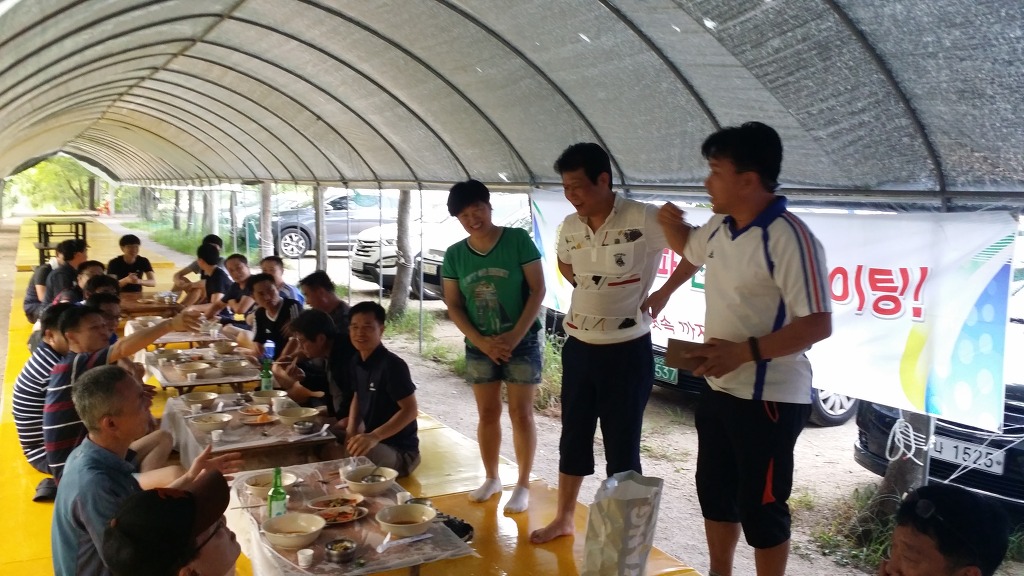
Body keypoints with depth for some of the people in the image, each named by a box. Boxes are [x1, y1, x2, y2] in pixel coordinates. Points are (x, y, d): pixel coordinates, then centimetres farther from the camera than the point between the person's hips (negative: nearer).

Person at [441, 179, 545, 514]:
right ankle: (491, 479, 28)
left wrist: (515, 336, -15)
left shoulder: (518, 240, -9)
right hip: (479, 346, 3)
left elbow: (538, 290, -10)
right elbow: (453, 306, 3)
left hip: (522, 342, -3)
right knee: (487, 414, 12)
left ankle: (523, 485, 13)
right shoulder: (454, 255, 0)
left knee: (520, 414, 2)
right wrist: (481, 342, -9)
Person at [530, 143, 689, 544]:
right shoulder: (570, 226, 3)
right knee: (573, 437, 16)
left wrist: (664, 293, -10)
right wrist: (588, 290, 8)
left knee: (622, 447, 4)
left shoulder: (643, 219, -16)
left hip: (627, 350, -6)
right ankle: (563, 519, 33)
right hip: (577, 347, 6)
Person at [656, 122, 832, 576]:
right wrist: (672, 224, 6)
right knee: (715, 493, 23)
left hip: (769, 399, -9)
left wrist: (744, 351, -30)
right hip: (720, 390, 9)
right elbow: (691, 251, 28)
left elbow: (818, 324, -26)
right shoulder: (721, 227, 4)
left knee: (760, 508, 5)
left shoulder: (788, 238, -23)